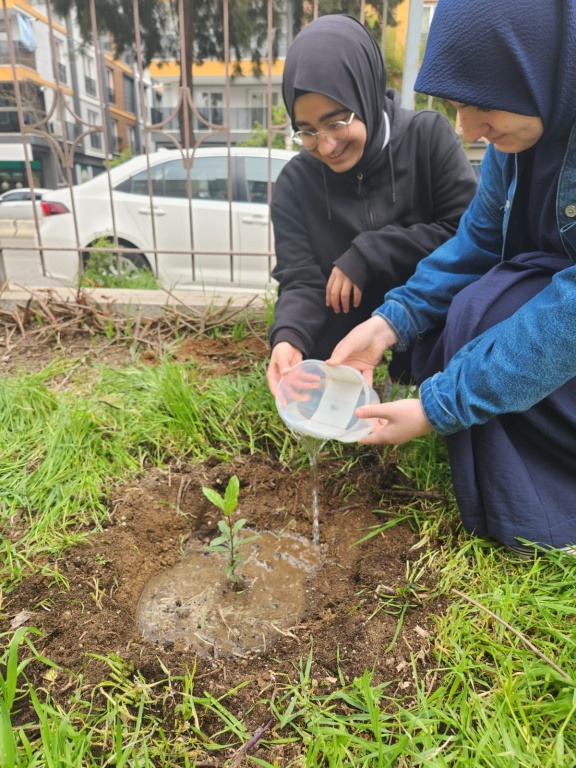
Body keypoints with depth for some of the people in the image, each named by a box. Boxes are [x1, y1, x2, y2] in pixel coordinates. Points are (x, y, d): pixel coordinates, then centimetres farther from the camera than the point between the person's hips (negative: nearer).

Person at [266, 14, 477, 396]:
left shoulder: (428, 135, -9)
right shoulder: (295, 183, -6)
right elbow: (301, 282, -11)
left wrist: (369, 255, -20)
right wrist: (289, 337, -33)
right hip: (349, 336, 3)